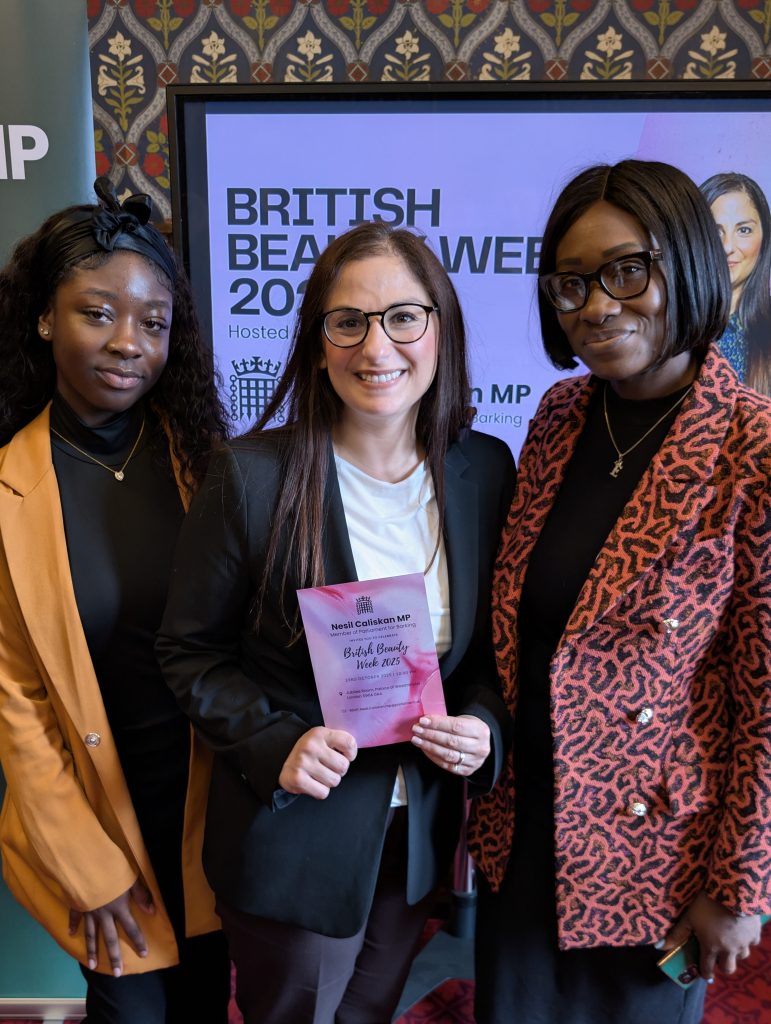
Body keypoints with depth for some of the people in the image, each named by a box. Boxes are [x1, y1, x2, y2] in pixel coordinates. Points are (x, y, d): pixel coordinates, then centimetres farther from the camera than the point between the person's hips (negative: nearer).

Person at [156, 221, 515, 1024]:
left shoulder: (487, 471, -7)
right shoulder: (251, 477, -19)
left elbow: (494, 638, 4)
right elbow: (189, 649, -9)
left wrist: (483, 726, -14)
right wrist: (274, 746, -22)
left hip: (418, 831, 4)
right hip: (290, 835, -3)